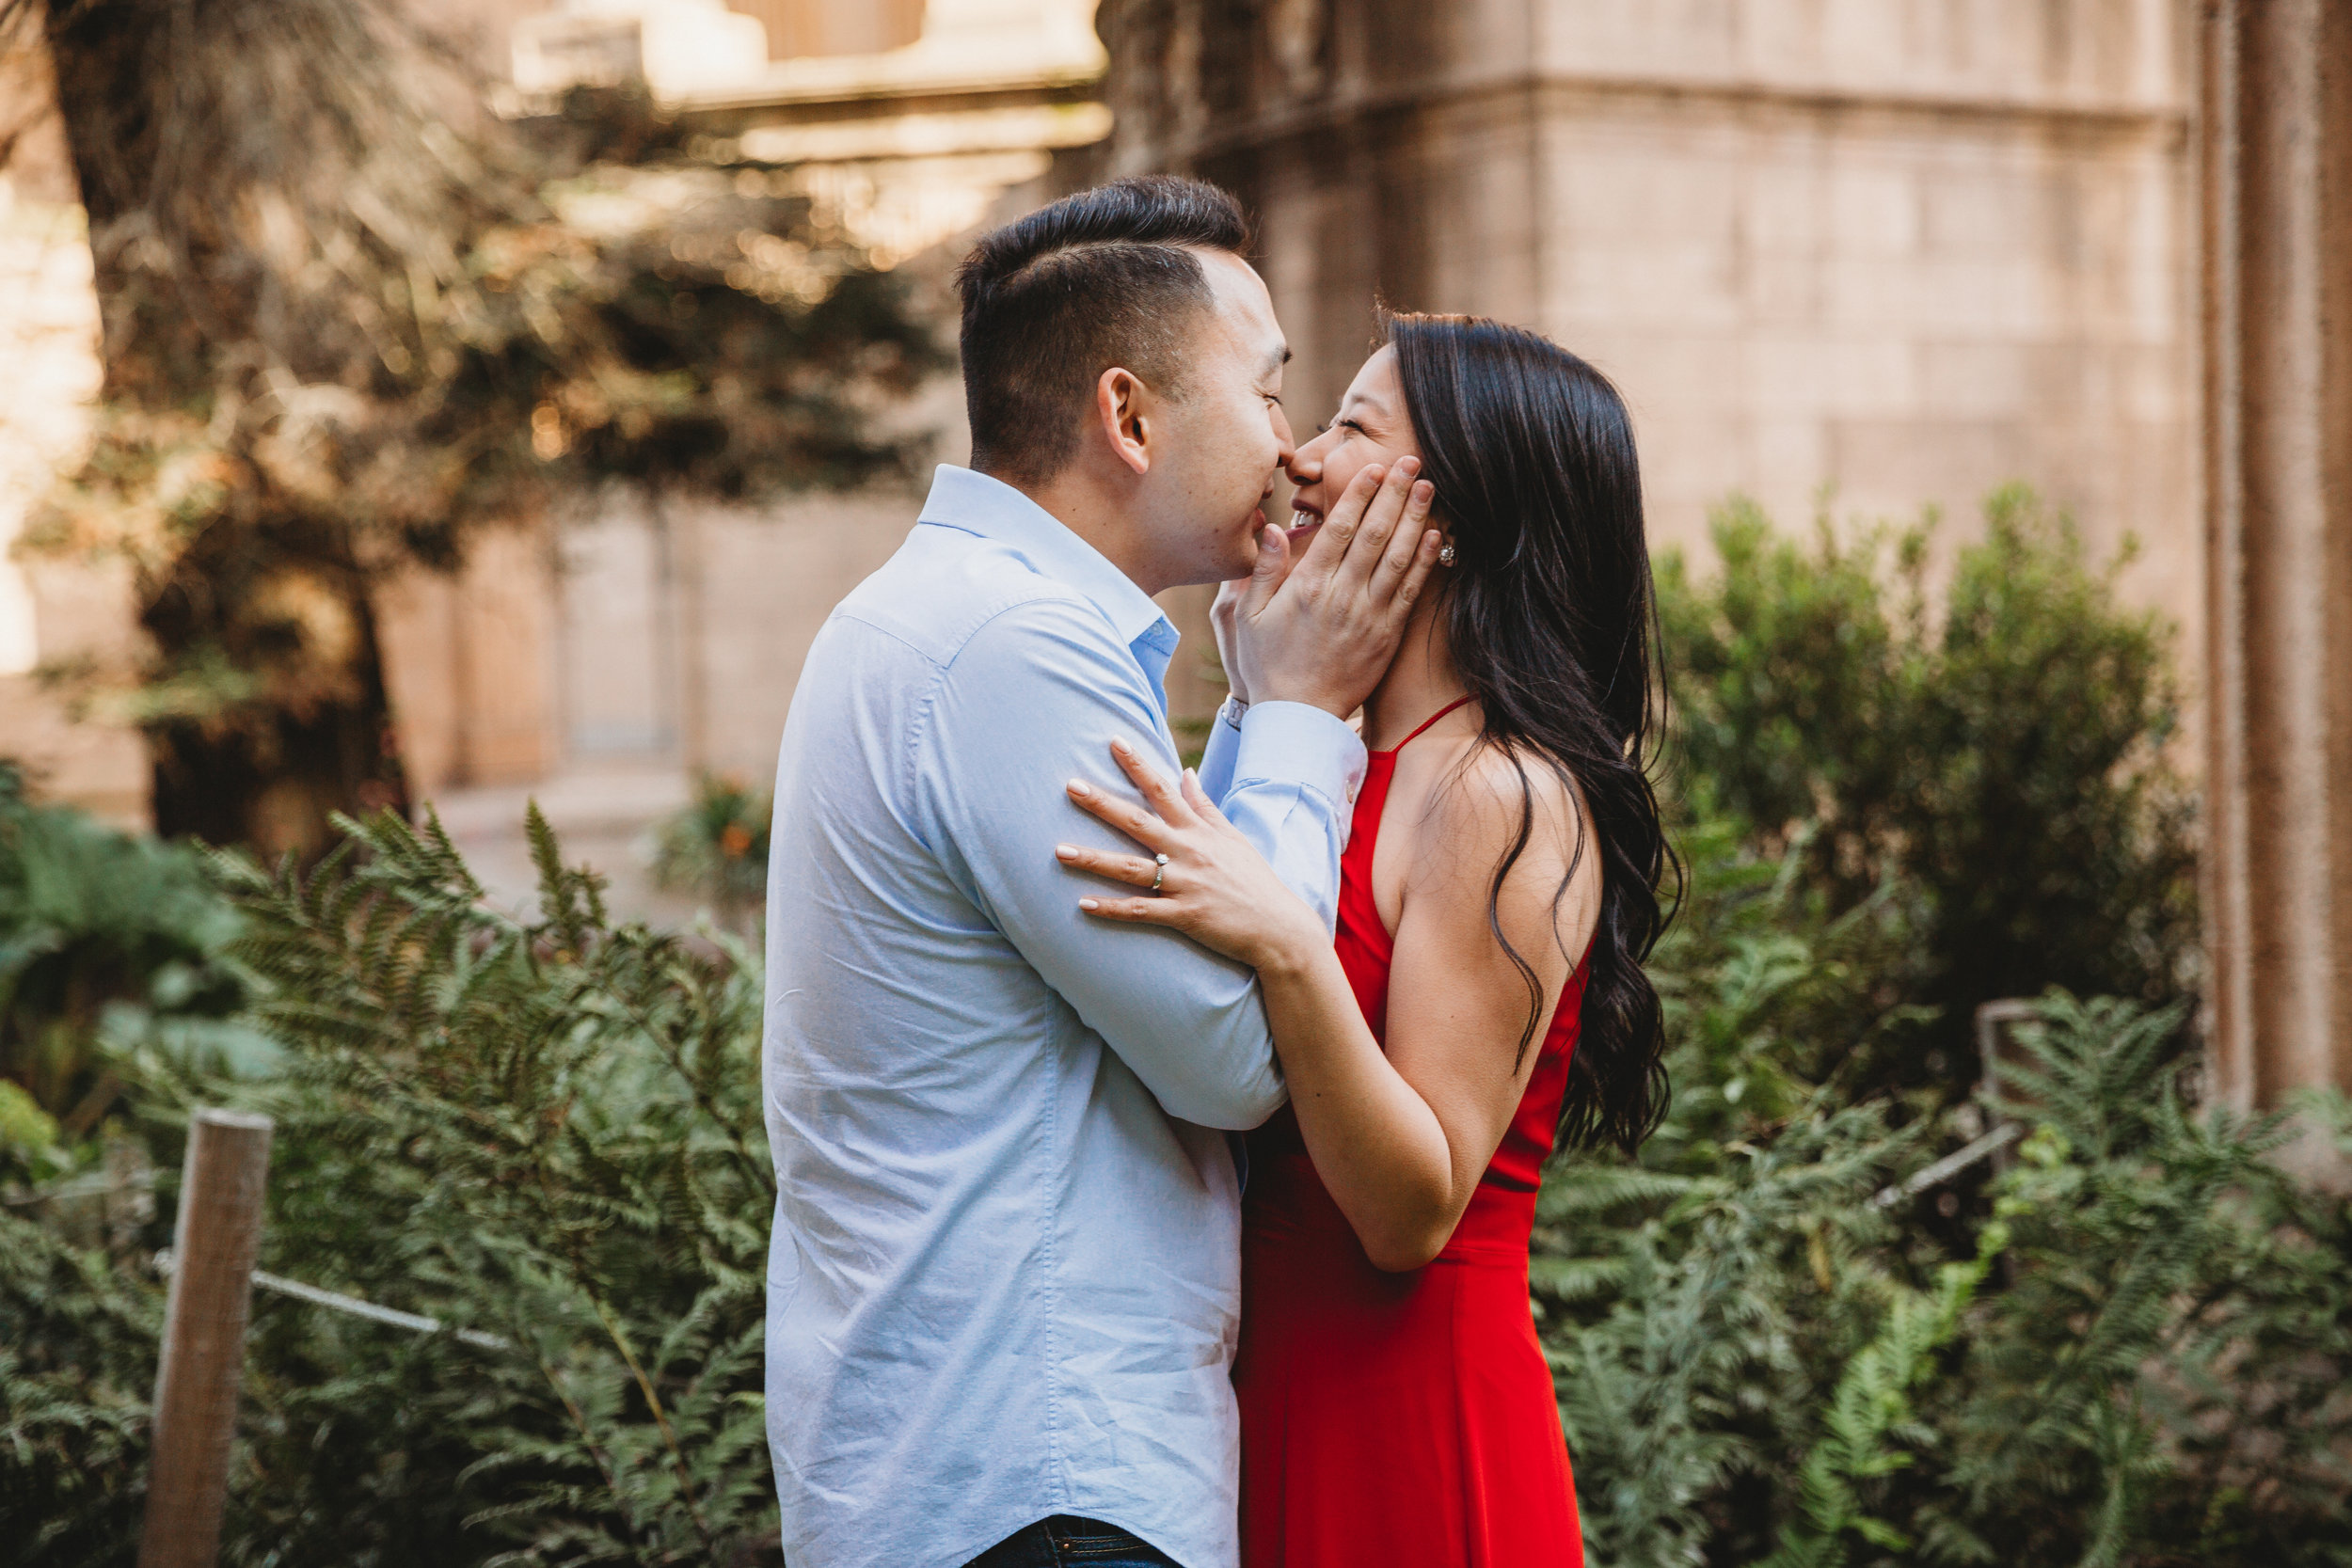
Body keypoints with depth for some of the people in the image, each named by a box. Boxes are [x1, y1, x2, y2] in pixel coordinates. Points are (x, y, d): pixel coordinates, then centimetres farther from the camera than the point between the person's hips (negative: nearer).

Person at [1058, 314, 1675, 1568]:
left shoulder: (1503, 800, -17)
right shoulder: (1369, 766, 9)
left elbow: (1416, 1209, -21)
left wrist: (1284, 947, -33)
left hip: (1411, 1419, -8)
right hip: (1291, 1402, 9)